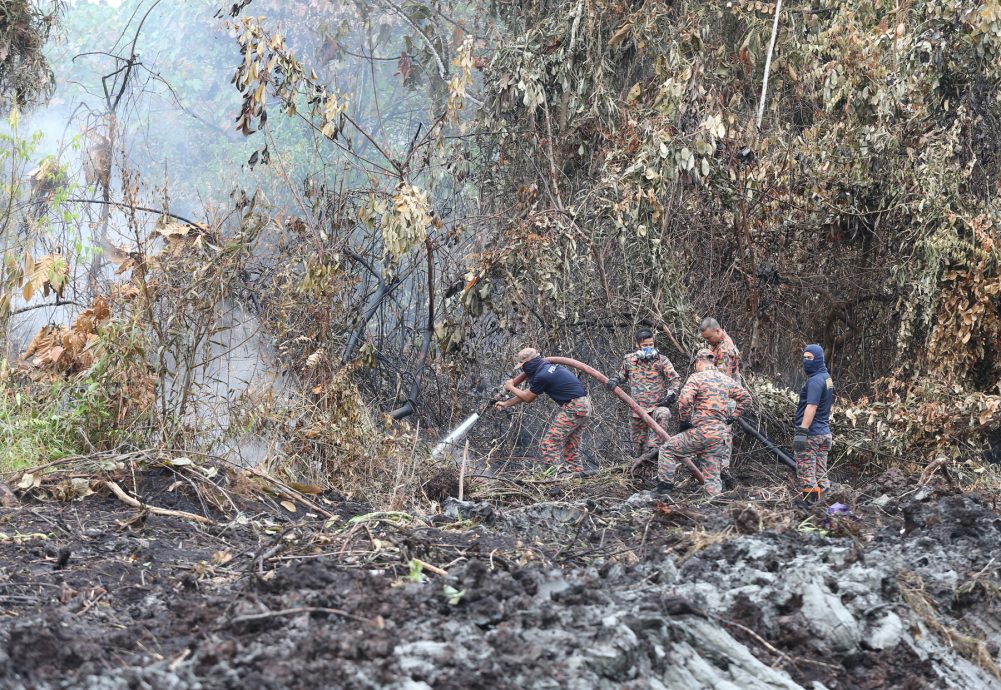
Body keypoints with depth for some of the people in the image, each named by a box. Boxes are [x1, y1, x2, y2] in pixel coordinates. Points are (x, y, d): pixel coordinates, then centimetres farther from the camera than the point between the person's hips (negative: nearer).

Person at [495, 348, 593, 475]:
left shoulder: (542, 376, -15)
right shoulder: (548, 367, 15)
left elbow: (528, 397, 1)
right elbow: (530, 393, 23)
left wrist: (511, 388, 16)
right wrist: (506, 404, 27)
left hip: (573, 407, -10)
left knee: (549, 444, -9)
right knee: (571, 447, 16)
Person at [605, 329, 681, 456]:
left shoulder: (661, 360, -2)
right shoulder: (629, 360, 6)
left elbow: (675, 379, -4)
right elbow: (622, 375, 24)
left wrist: (671, 394, -20)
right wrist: (614, 381, 2)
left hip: (657, 406, -3)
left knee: (663, 414, -39)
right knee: (638, 445, 6)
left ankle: (654, 448, -38)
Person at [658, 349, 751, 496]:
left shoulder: (697, 378, -5)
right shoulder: (727, 380, 14)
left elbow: (684, 400, -18)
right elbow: (745, 398, 21)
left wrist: (684, 421, -5)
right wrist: (732, 417, 21)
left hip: (701, 431, -6)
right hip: (721, 436, 6)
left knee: (667, 449, 10)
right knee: (711, 475, 11)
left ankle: (665, 486, 5)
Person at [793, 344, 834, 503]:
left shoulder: (815, 380, -14)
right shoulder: (827, 377, 16)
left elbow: (811, 407, -23)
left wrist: (801, 432, -26)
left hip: (811, 434, -9)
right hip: (825, 433, 9)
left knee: (807, 474, -7)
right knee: (820, 474, 11)